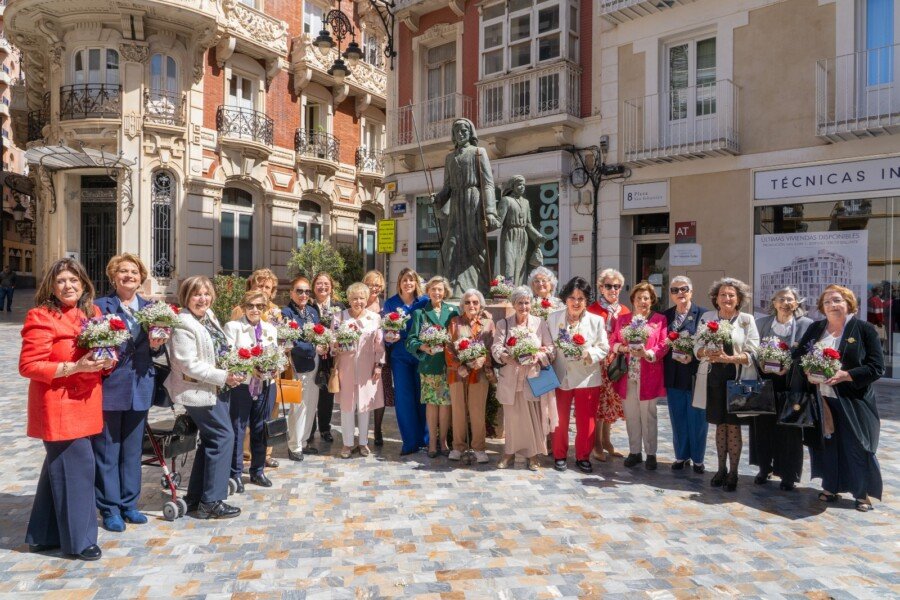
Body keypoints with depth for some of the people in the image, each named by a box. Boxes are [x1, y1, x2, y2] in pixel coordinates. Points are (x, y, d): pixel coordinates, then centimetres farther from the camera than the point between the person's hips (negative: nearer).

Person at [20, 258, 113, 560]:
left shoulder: (93, 313, 9)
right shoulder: (40, 317, -12)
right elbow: (28, 366, -14)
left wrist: (106, 361, -4)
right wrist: (74, 367, -23)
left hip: (85, 404, 7)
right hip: (57, 406, -7)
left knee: (59, 466, 17)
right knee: (78, 464, -6)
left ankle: (44, 535, 31)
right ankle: (79, 539, 9)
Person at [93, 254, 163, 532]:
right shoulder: (100, 306, -4)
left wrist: (156, 345, -11)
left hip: (139, 387, 4)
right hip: (109, 387, -4)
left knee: (133, 449, 14)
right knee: (106, 451, 5)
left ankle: (129, 504, 27)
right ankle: (109, 508, 19)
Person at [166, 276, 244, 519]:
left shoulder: (208, 316, 10)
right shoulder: (183, 324, -17)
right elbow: (190, 365, -21)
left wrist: (233, 370, 5)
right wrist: (224, 376, -20)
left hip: (215, 389, 10)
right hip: (199, 391, -9)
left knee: (210, 440, 14)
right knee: (224, 436, -8)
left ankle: (195, 497, 25)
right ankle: (211, 501, 2)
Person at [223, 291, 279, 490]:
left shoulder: (271, 329, 12)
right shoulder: (232, 326, -3)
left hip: (265, 385, 5)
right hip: (240, 385, -4)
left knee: (261, 430, 13)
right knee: (237, 429, 2)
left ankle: (258, 471, 26)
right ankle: (235, 473, 15)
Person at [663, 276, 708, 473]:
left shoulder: (703, 314, -5)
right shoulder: (666, 316, 8)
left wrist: (693, 357, -19)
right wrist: (672, 354, -8)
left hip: (695, 375, -4)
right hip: (673, 376, 4)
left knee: (696, 419, 6)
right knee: (678, 419, 12)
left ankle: (697, 459, 22)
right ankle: (681, 456, 26)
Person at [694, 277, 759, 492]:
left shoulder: (747, 320, -1)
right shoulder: (707, 317, 5)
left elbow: (752, 354, -5)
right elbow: (697, 347, 4)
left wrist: (729, 358, -20)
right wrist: (707, 353, -17)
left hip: (737, 379, -2)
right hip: (713, 378, 2)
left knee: (733, 426, 3)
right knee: (720, 425, 12)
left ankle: (733, 473, 15)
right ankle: (721, 469, 25)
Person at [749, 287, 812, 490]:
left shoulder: (807, 324, -3)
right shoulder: (762, 322, 4)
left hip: (791, 383, -2)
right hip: (765, 381, 2)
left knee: (789, 429, 5)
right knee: (763, 426, 9)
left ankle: (789, 474, 19)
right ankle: (764, 468, 25)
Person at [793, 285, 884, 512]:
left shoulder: (865, 329, -4)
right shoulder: (815, 328, 8)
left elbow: (877, 367, -8)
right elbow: (798, 355, 8)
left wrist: (846, 375, -20)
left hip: (853, 402, -3)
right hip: (822, 399, 3)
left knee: (857, 446, 3)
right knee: (826, 444, 10)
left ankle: (864, 493, 20)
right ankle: (831, 487, 25)